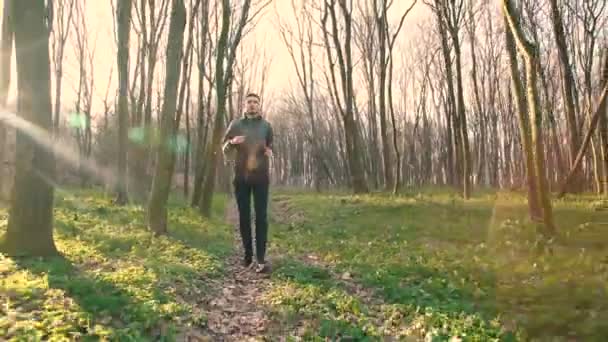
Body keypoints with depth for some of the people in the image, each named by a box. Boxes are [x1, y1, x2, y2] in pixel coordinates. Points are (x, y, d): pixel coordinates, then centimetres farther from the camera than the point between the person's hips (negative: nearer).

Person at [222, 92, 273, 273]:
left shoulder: (266, 125, 8)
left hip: (260, 176, -1)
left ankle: (261, 259, -9)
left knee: (261, 216, -7)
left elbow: (271, 147, 11)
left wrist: (269, 152, -13)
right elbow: (224, 149, 7)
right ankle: (248, 255, 16)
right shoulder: (235, 124, 8)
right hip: (241, 177, 1)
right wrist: (232, 142, -15)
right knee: (244, 216, 5)